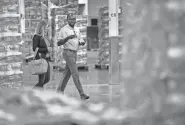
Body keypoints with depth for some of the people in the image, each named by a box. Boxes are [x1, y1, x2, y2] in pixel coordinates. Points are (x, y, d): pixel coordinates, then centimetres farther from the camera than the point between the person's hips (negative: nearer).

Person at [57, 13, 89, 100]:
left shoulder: (77, 30, 14)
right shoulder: (64, 30, -8)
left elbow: (79, 40, 21)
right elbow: (59, 43, -12)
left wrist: (82, 42, -4)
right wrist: (67, 38, -26)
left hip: (74, 53, 8)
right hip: (68, 53, -8)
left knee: (67, 74, 11)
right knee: (75, 74, -11)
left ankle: (59, 92, 19)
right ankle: (82, 94, -15)